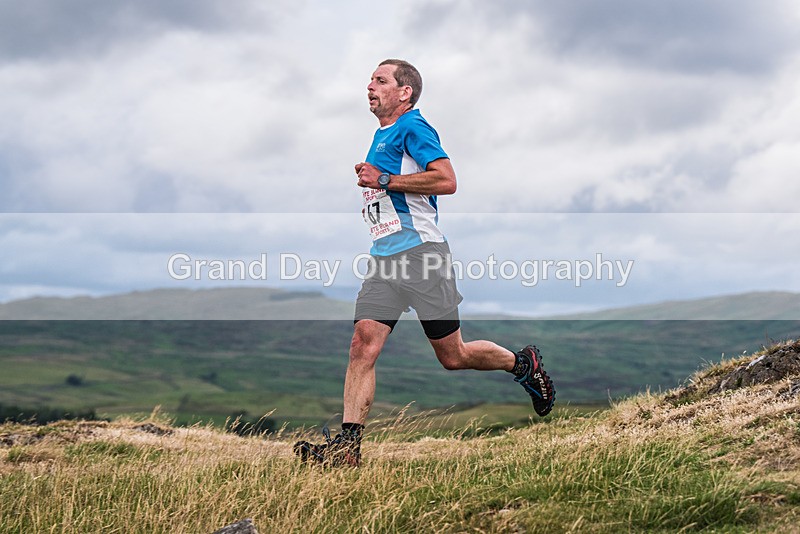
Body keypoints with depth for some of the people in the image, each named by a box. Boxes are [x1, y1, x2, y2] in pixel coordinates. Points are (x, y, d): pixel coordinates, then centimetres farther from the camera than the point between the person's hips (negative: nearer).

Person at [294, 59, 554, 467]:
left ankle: (523, 364, 28)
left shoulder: (413, 127, -8)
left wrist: (384, 180, -18)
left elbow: (446, 180, -21)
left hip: (421, 252, -8)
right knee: (363, 343, -9)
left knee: (452, 356, 2)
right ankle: (347, 445, -13)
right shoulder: (381, 135, 21)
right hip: (384, 258, 8)